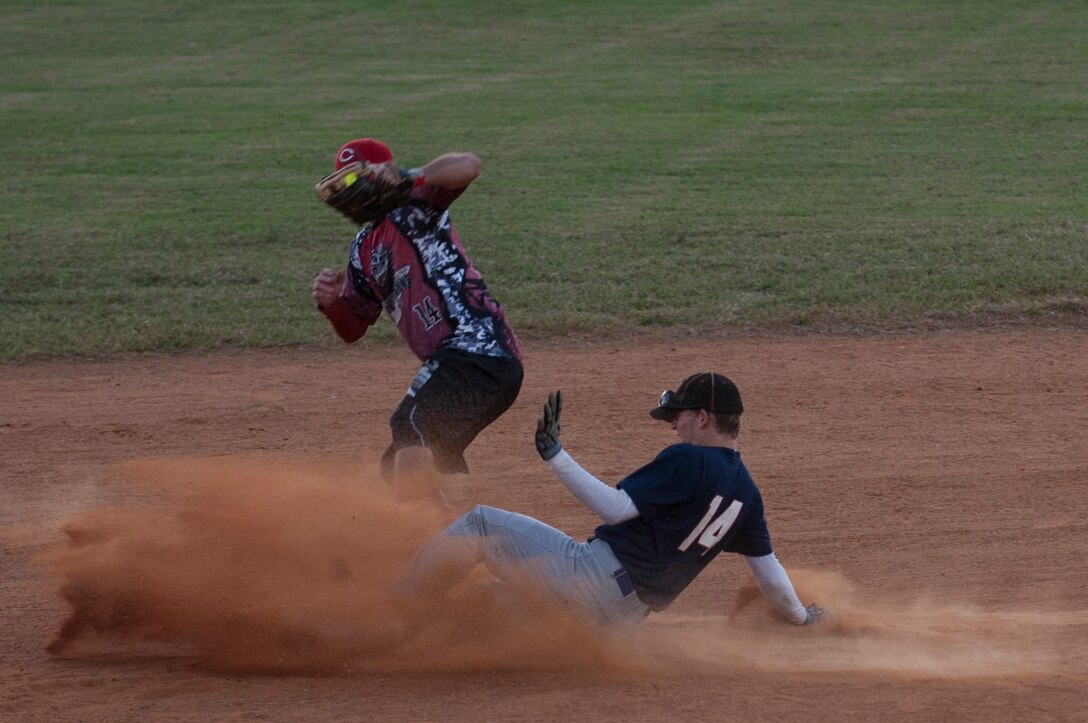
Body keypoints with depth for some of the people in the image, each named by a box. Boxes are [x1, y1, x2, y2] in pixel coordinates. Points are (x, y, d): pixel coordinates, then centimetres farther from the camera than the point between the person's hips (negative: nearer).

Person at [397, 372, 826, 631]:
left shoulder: (688, 460, -12)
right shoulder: (746, 493, 12)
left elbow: (616, 508, -17)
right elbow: (769, 571, 16)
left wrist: (554, 455, -16)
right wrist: (800, 617, 33)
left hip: (596, 573, -9)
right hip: (626, 616, 9)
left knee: (479, 525, -3)